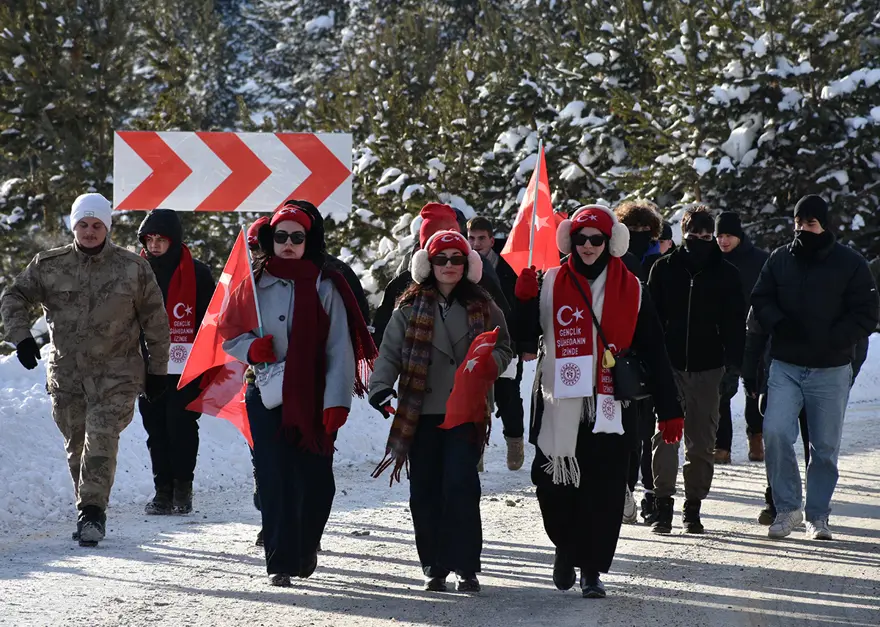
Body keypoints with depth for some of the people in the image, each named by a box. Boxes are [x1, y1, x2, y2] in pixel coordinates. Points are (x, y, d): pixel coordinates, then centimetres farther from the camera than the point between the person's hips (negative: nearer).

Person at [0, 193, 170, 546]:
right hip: (65, 373, 3)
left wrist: (157, 370, 6)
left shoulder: (133, 269, -1)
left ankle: (92, 513, -15)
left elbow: (155, 322, 5)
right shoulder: (49, 266, 3)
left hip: (115, 375, -3)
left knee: (101, 440, -16)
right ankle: (89, 512, 22)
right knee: (76, 446, 8)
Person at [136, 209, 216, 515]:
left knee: (181, 424, -11)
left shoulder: (197, 273, -1)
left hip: (186, 367, -4)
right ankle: (163, 490, 10)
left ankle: (183, 487, 2)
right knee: (156, 428, 3)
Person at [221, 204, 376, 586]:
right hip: (266, 397, 1)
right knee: (274, 480, -5)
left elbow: (340, 347, -2)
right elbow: (229, 334, 14)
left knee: (316, 480, 0)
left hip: (311, 400, -1)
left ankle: (305, 549, 25)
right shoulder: (254, 285, 7)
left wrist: (336, 401, -10)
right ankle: (280, 563, 0)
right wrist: (251, 349, -9)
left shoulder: (324, 286, 1)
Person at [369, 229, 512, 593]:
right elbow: (390, 352, 2)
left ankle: (465, 567, -5)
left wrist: (491, 364, -8)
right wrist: (381, 389, -13)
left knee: (460, 487, -12)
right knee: (425, 492, 2)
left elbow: (503, 347, 15)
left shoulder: (482, 308, 8)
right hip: (420, 415, 1)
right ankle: (434, 568, 14)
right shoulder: (410, 308, 6)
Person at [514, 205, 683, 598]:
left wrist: (669, 410, 3)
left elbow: (653, 353, 7)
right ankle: (566, 547, 29)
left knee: (602, 490, -2)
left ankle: (591, 569, 10)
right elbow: (524, 336, 6)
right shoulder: (550, 284, 6)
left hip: (610, 409, 0)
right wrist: (523, 301, -12)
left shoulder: (630, 291, 6)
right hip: (559, 405, 1)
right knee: (554, 487, 2)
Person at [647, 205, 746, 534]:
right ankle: (663, 504, -3)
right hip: (670, 365, -1)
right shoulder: (664, 268, 4)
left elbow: (735, 323, 6)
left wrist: (734, 367, -3)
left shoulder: (726, 274, 5)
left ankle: (693, 506, 14)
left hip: (707, 368, 1)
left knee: (701, 441, 4)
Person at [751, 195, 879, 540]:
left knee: (825, 446, 4)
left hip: (831, 370, -1)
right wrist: (780, 324, -10)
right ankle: (787, 507, -3)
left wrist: (830, 339, -15)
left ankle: (818, 514, 19)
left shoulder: (850, 263, -2)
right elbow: (761, 300, 11)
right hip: (786, 366, 1)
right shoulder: (780, 259, 6)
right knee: (775, 431, -16)